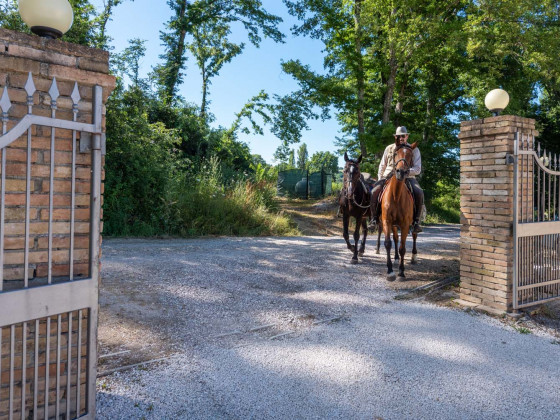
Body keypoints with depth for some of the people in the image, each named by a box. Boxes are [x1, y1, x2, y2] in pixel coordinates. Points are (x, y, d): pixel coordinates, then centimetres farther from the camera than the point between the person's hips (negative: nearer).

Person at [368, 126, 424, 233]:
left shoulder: (414, 149, 5)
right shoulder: (389, 148, 11)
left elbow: (418, 169, -3)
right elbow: (382, 166, 17)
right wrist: (380, 180, 4)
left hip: (408, 177, -1)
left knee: (419, 193, -30)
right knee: (374, 192, -24)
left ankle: (416, 221, -17)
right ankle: (374, 218, -10)